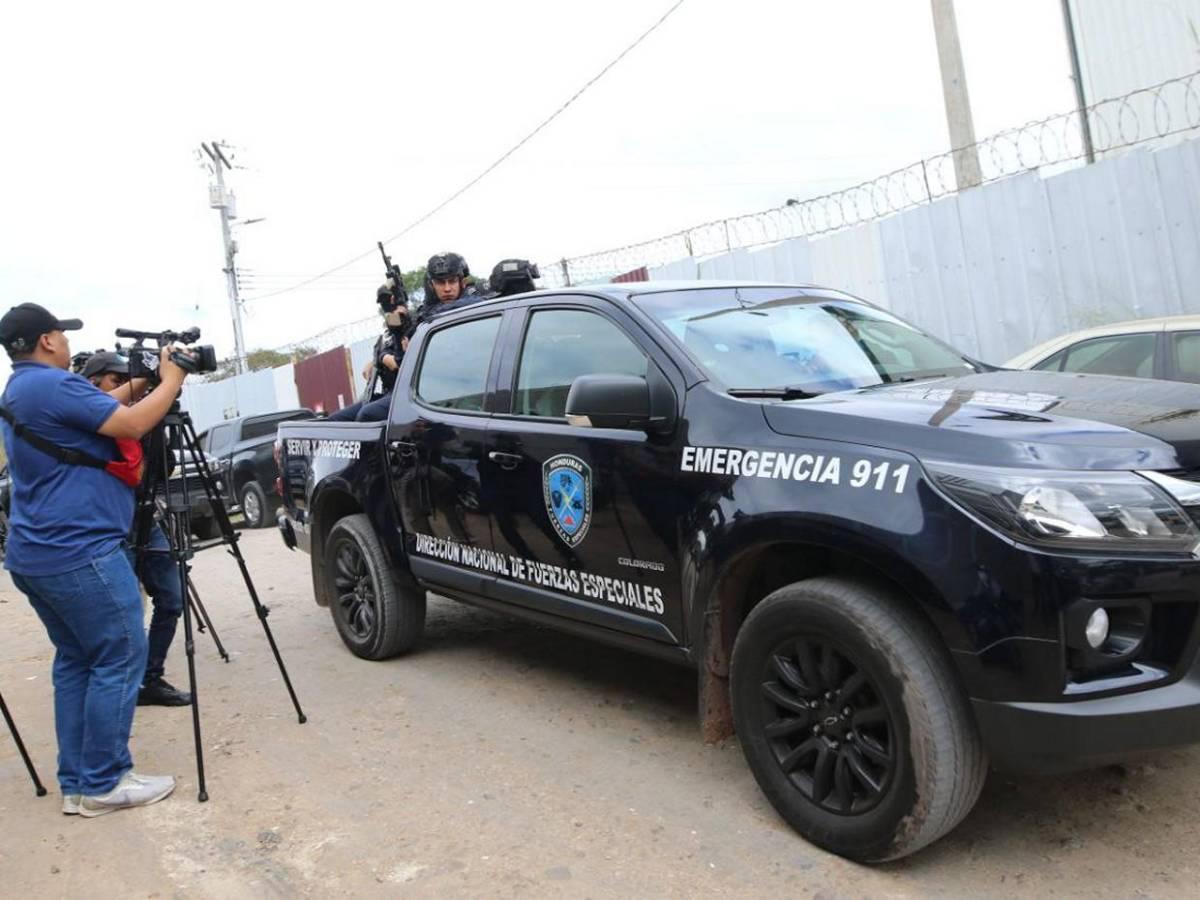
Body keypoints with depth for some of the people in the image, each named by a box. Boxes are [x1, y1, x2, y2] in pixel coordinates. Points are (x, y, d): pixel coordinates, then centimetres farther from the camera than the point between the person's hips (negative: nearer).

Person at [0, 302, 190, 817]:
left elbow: (104, 418, 25)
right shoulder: (53, 385, -14)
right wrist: (170, 381, -4)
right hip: (80, 553, -10)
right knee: (119, 661, -3)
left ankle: (76, 784, 17)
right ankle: (103, 785, 3)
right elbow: (133, 424, -18)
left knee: (75, 661, 14)